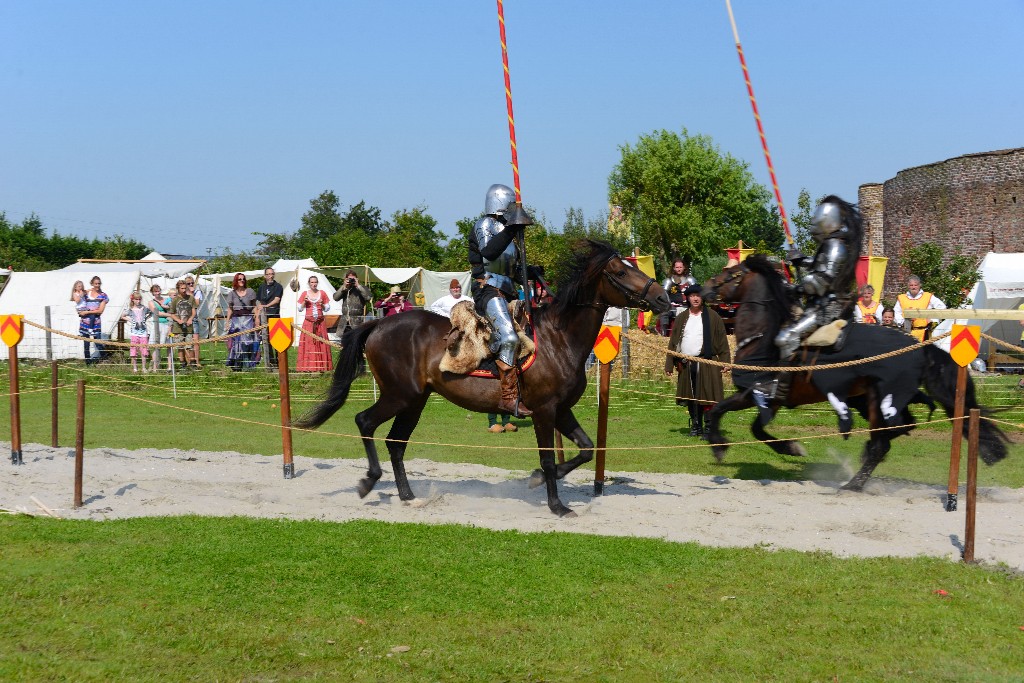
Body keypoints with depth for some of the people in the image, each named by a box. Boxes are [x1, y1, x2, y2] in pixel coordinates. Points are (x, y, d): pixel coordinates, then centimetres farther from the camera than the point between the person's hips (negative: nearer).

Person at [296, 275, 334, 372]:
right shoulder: (304, 294, 6)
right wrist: (304, 302, -8)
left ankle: (321, 366, -3)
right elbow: (299, 308, 8)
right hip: (308, 322, -1)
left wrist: (322, 305, -9)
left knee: (321, 343, -4)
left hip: (320, 322, 1)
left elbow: (327, 308, 11)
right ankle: (308, 366, -7)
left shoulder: (322, 293, 8)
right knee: (308, 343, -6)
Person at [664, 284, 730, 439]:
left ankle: (709, 428, -2)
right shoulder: (681, 318, 13)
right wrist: (669, 365, 7)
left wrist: (724, 362, -8)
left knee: (707, 397, -7)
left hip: (706, 364, -4)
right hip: (686, 365, 4)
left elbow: (722, 341, 0)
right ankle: (696, 425, 22)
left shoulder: (712, 317, 3)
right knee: (691, 397, 9)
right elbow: (673, 342, 13)